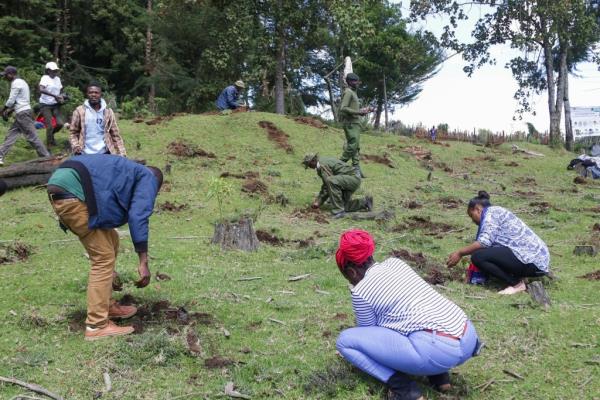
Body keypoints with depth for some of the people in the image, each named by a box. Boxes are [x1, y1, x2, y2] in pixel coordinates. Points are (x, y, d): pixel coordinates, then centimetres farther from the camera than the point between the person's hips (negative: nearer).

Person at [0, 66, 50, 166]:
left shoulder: (16, 83, -12)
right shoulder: (21, 82, 19)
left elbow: (11, 100, -12)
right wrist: (9, 110, 16)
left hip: (22, 113, -10)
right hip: (22, 113, 10)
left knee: (32, 137, -7)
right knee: (10, 135, 10)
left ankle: (46, 157, -5)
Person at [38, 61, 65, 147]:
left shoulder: (58, 79, 10)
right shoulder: (45, 78, -9)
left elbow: (60, 91, 20)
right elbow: (41, 89, -26)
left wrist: (61, 97, -3)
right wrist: (54, 95, -32)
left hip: (55, 105, 6)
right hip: (45, 105, -5)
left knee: (60, 123, -7)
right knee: (50, 126, -9)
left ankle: (51, 135, 25)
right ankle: (49, 145, 4)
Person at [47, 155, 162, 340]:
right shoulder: (148, 179, 10)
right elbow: (138, 218, -6)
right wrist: (144, 263, -6)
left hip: (62, 185, 10)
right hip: (72, 192, -10)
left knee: (110, 242, 18)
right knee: (103, 256, -3)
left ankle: (104, 305, 27)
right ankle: (97, 325, 1)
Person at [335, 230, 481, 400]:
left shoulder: (360, 291, 0)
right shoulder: (395, 262, 21)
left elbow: (369, 334, 15)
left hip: (438, 350, -8)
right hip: (469, 338, 8)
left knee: (345, 340, 1)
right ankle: (439, 375, 22)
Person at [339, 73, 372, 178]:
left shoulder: (353, 92, 21)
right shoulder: (348, 92, -9)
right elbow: (343, 108, -20)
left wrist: (362, 111, 9)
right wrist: (358, 112, -21)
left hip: (355, 123, 10)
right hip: (350, 123, -10)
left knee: (356, 147, 5)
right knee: (352, 145, -14)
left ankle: (356, 169, 3)